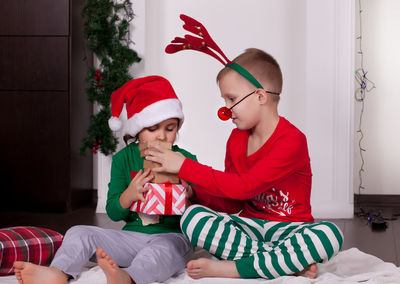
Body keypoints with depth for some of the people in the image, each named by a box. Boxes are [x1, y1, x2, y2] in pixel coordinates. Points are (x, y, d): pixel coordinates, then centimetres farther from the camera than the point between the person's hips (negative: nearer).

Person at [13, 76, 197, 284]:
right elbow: (113, 213, 3)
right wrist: (128, 195, -18)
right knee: (79, 233, -11)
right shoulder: (124, 159, 7)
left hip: (172, 236, -4)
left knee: (165, 247, -38)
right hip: (132, 235, 4)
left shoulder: (184, 159, 2)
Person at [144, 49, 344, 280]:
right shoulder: (236, 139, 8)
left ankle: (229, 268, -28)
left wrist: (184, 166, -20)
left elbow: (244, 187, -24)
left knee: (329, 235, -37)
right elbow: (232, 203, 10)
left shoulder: (292, 140, -16)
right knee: (192, 217, -23)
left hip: (288, 229, -4)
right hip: (249, 226, 5)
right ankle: (292, 264, -26)